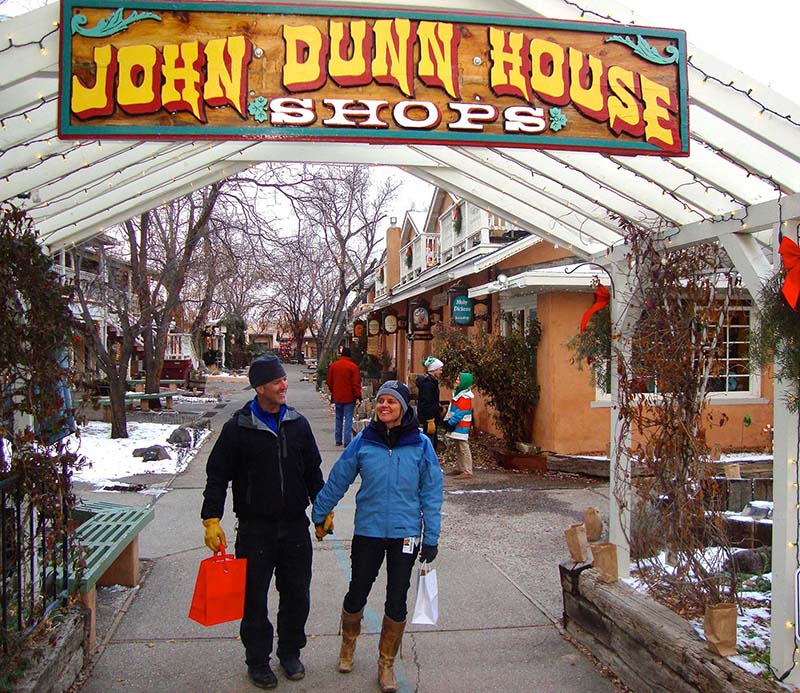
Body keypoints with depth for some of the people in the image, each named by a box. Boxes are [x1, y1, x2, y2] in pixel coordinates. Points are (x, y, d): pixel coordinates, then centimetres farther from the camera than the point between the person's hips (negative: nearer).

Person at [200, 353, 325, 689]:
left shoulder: (298, 423, 4)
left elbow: (313, 471, 14)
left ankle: (290, 652, 33)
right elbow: (217, 476, -4)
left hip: (295, 526, 3)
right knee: (254, 599, 9)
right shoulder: (238, 428, -8)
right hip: (255, 529, -3)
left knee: (297, 594, 13)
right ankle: (258, 660, 27)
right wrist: (211, 519, -11)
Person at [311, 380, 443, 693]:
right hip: (368, 530, 1)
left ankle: (386, 664, 30)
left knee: (397, 602, 9)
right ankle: (348, 644, 42)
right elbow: (338, 479, 4)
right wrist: (319, 515, 11)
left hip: (405, 533, 0)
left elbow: (431, 492, -2)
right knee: (356, 594, 11)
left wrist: (431, 538, -2)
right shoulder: (364, 441, -6)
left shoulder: (420, 444, -7)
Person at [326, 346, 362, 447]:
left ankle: (338, 440, 19)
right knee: (348, 419, -1)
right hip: (349, 397, -4)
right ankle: (347, 441, -4)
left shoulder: (333, 365, 3)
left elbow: (329, 381, 11)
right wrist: (358, 396, -7)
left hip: (337, 397, 4)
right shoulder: (353, 366, -12)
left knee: (339, 418, 16)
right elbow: (356, 383, -12)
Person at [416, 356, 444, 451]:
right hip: (429, 418, -11)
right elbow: (427, 404, -24)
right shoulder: (428, 383, -20)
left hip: (432, 416, 11)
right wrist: (430, 421, -24)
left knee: (434, 442, 17)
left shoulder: (431, 381, 13)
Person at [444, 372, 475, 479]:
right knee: (458, 448, 17)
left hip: (461, 426, -10)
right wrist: (447, 421, 10)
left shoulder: (465, 397, -17)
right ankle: (459, 468, 26)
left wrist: (450, 423, -17)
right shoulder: (458, 394, 15)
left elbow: (460, 414, -21)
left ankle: (467, 472, -9)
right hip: (457, 426, 10)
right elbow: (452, 410, 18)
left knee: (464, 449, -9)